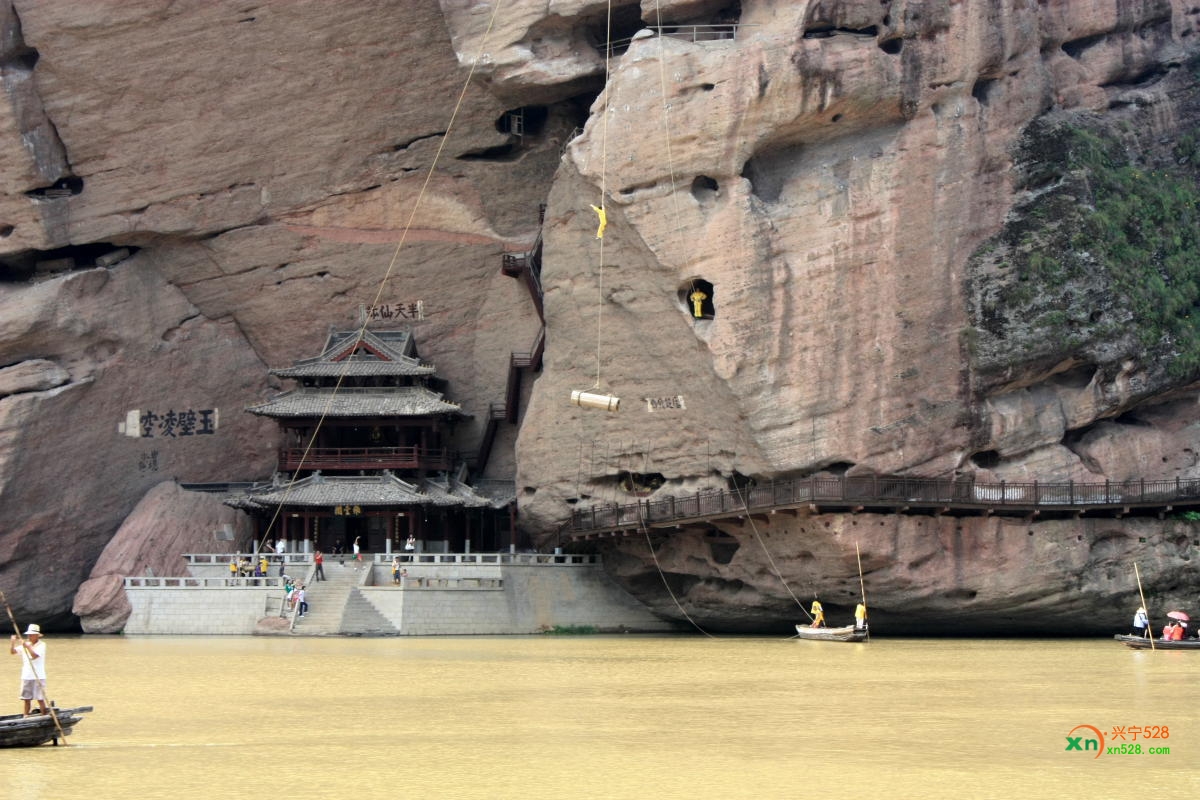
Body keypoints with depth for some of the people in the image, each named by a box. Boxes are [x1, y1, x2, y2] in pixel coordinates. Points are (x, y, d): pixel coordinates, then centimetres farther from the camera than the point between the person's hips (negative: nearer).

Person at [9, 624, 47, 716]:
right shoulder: (24, 645, 10)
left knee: (40, 699, -4)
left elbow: (34, 655, -20)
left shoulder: (41, 645, -6)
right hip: (26, 677, 5)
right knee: (27, 699, 7)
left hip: (38, 677, -5)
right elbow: (12, 652, 7)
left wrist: (27, 646, -26)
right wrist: (12, 642, -9)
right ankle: (26, 717, 11)